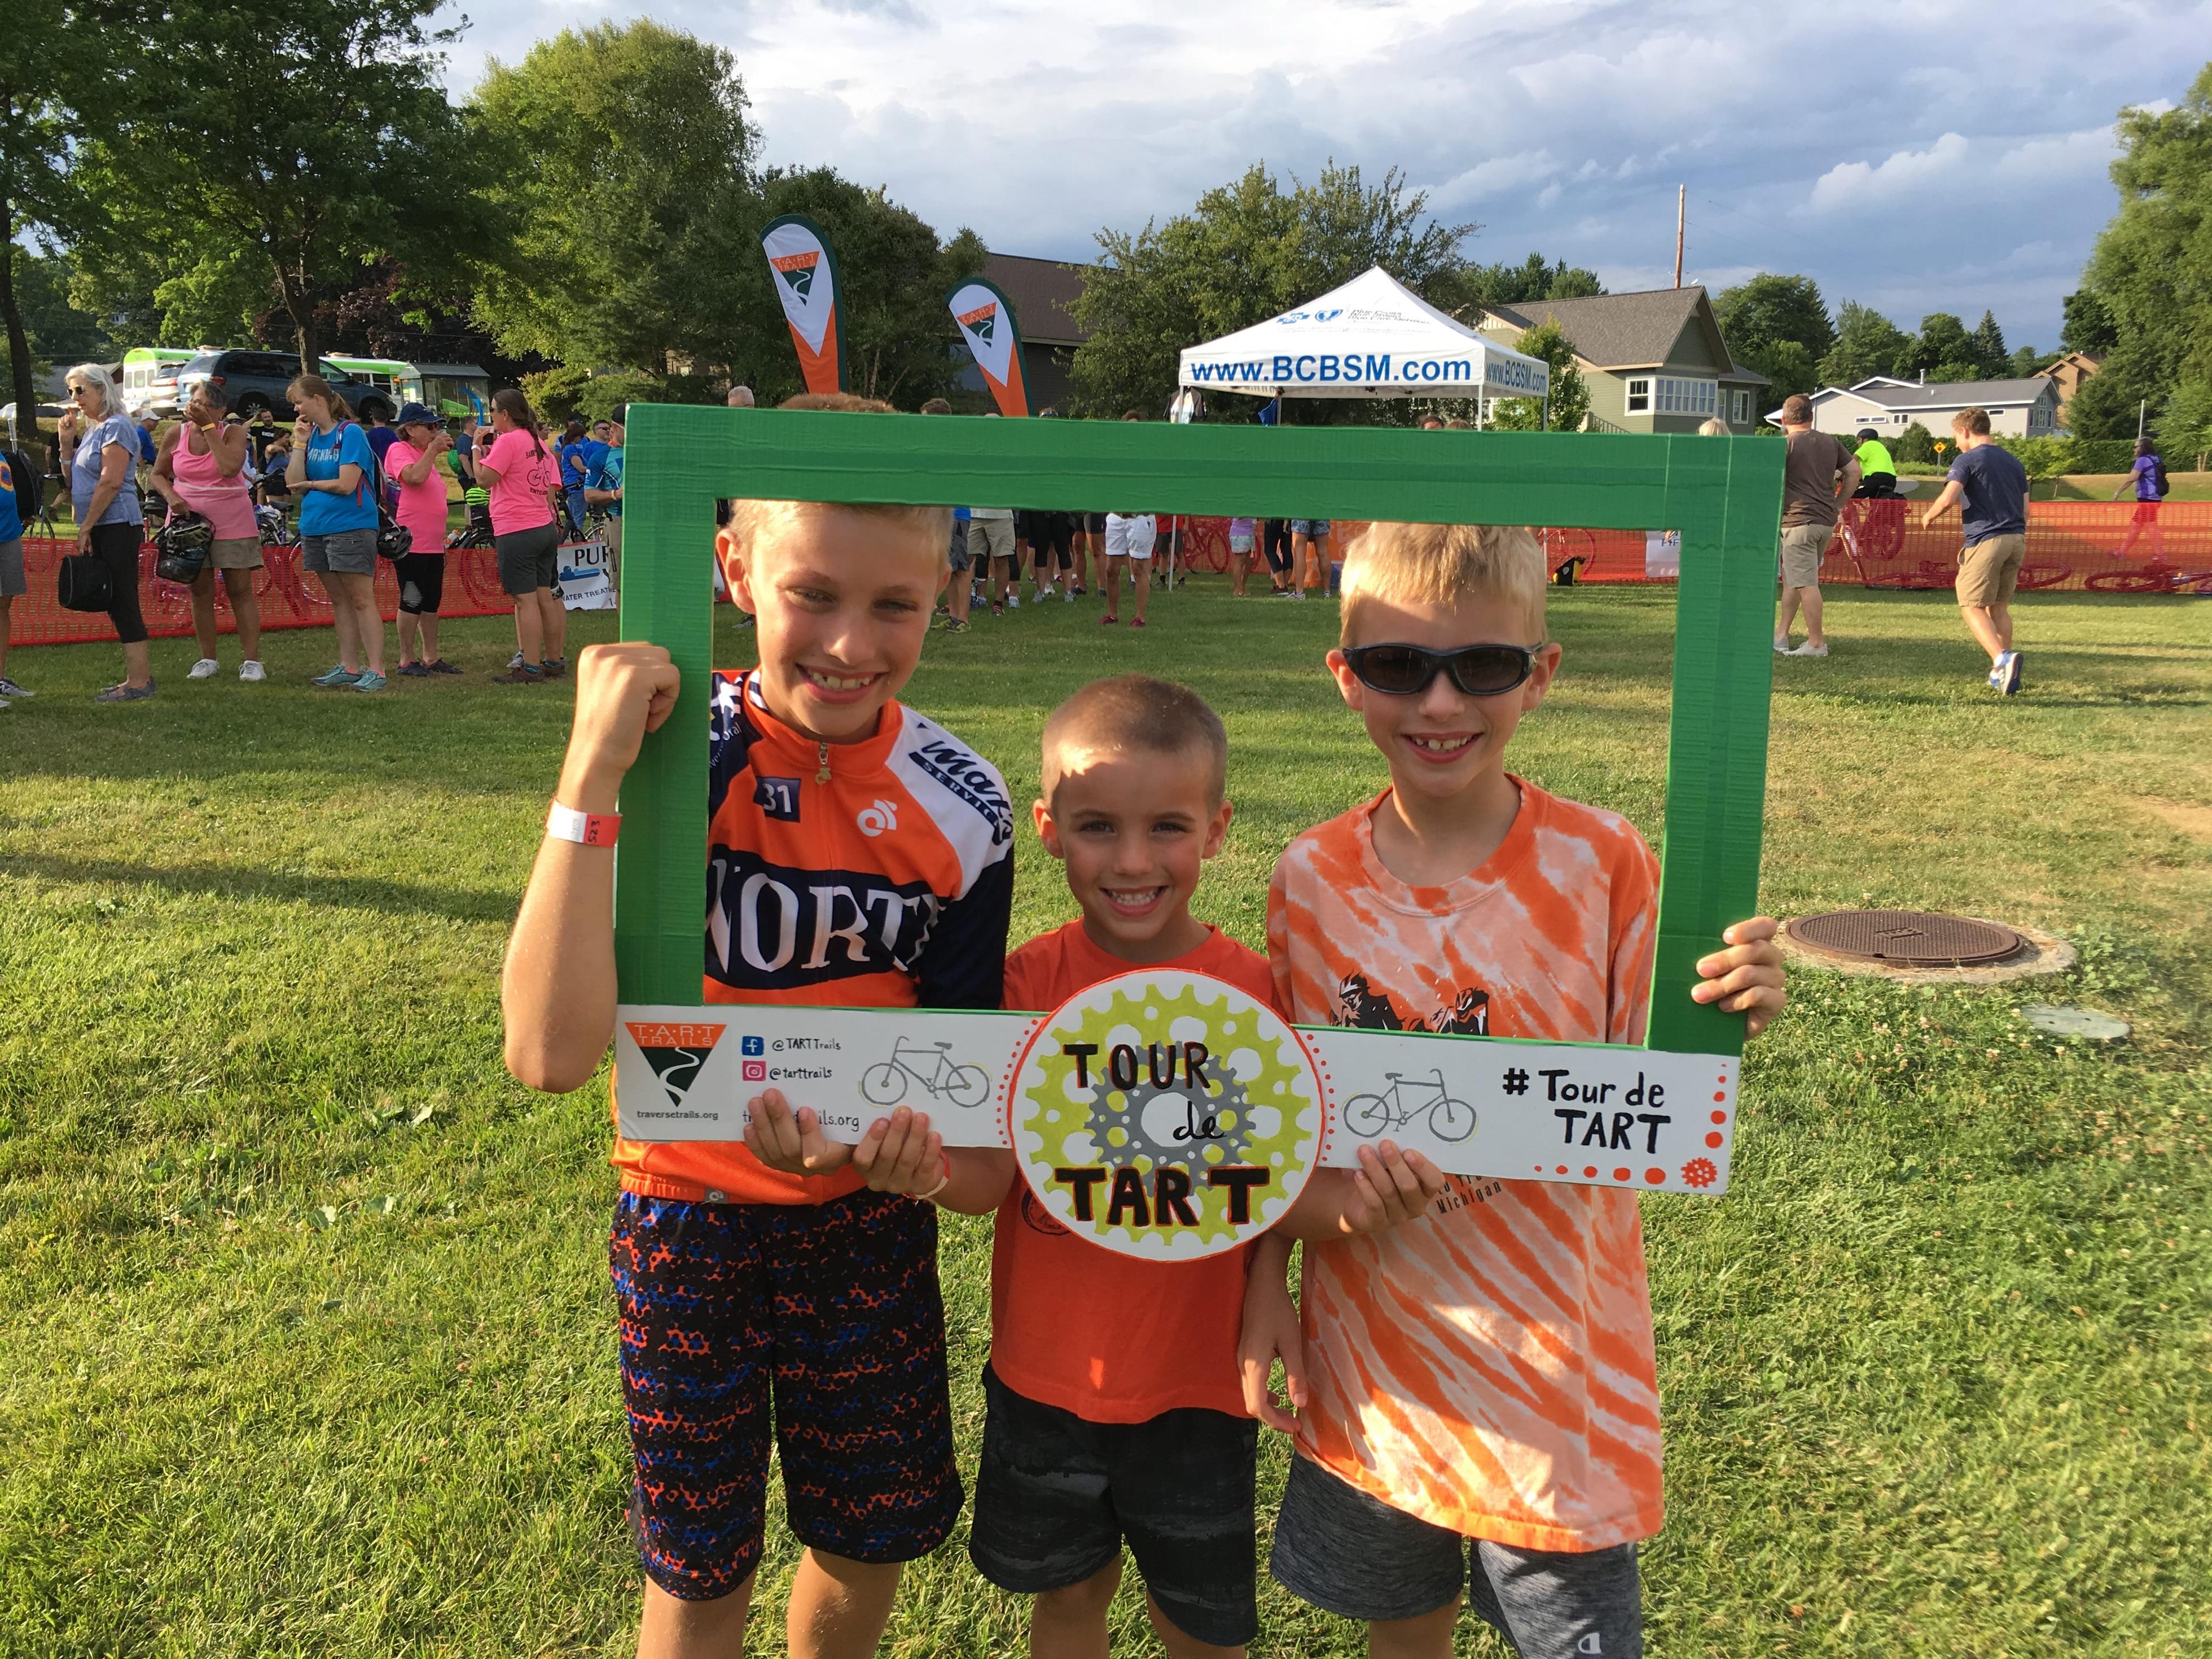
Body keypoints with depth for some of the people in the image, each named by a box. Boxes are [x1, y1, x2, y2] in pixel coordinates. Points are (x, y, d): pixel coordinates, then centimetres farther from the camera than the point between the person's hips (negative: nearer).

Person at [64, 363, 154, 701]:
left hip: (117, 525, -10)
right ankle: (141, 676, 15)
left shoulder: (116, 427, -11)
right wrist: (68, 443, 8)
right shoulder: (91, 429, 18)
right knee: (117, 603, 10)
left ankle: (138, 681, -7)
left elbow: (111, 482, -19)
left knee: (122, 602, -9)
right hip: (100, 528, 10)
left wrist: (86, 527, -17)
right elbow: (76, 482, 20)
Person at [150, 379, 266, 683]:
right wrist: (170, 496, -9)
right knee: (200, 591, 7)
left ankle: (252, 661, 1)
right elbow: (158, 474, 12)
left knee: (240, 590, -2)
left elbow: (229, 467, -25)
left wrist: (208, 427, -20)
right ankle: (208, 660, 16)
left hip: (232, 522, -3)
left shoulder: (233, 433, -6)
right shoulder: (176, 434, 2)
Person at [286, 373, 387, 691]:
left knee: (362, 600, -8)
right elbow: (294, 484, 4)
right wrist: (299, 442, -1)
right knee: (339, 601, 12)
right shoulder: (311, 435, 12)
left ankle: (376, 671, -8)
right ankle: (349, 668, 18)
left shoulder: (350, 433, -9)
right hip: (316, 528, 8)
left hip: (350, 527, -8)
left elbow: (346, 484, -16)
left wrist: (311, 483, -1)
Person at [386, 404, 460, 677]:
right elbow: (414, 477, -26)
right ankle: (406, 660, 1)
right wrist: (433, 450, -18)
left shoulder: (425, 453, 20)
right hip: (411, 542, -9)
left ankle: (431, 657, 19)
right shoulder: (399, 450, -7)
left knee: (432, 602, 12)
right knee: (412, 602, -6)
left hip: (433, 544, 9)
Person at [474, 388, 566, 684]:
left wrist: (478, 447, -2)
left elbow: (485, 479, -12)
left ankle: (531, 668, -6)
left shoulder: (508, 440, -11)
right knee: (544, 598, 12)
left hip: (516, 532, -8)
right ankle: (554, 661, 18)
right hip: (546, 528, 8)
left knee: (526, 601, -7)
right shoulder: (539, 443, 14)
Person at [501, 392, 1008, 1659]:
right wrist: (595, 769, -35)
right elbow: (552, 1053, -31)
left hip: (871, 1217, 3)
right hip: (696, 1216, -2)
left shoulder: (962, 804, -12)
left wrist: (864, 1130, -27)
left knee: (877, 1532, 20)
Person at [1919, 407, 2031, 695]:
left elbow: (1948, 497, -18)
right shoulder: (2014, 461, 18)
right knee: (1999, 607, 16)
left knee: (1972, 607, -5)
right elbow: (2025, 510, 19)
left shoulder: (1968, 459, -4)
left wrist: (1928, 516, 1)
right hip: (2017, 540, 7)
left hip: (1986, 541, -7)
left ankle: (2002, 659, -26)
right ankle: (2003, 672, 14)